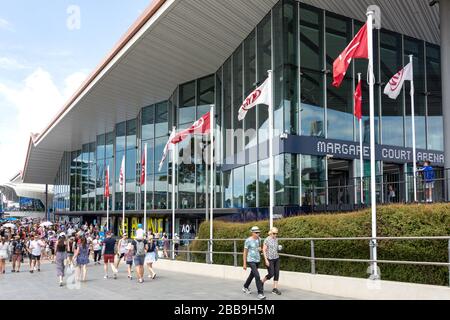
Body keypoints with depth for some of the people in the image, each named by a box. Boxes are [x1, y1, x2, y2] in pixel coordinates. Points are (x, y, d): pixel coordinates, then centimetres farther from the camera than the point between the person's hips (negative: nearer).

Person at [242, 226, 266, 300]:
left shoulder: (259, 239, 3)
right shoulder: (248, 240, -16)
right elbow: (245, 252, -11)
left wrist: (260, 249, -8)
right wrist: (244, 264, -11)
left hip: (257, 260, 7)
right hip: (251, 261, -7)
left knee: (252, 275, 21)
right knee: (257, 276, -18)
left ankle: (245, 287, 44)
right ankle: (260, 293, -13)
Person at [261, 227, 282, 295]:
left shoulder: (276, 239, 8)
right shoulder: (267, 240, -11)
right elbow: (264, 250, -13)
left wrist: (279, 248, -1)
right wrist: (266, 260, -18)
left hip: (276, 258, 6)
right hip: (269, 259, -6)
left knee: (277, 273, 1)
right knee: (271, 274, -5)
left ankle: (275, 288, 7)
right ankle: (262, 282, 20)